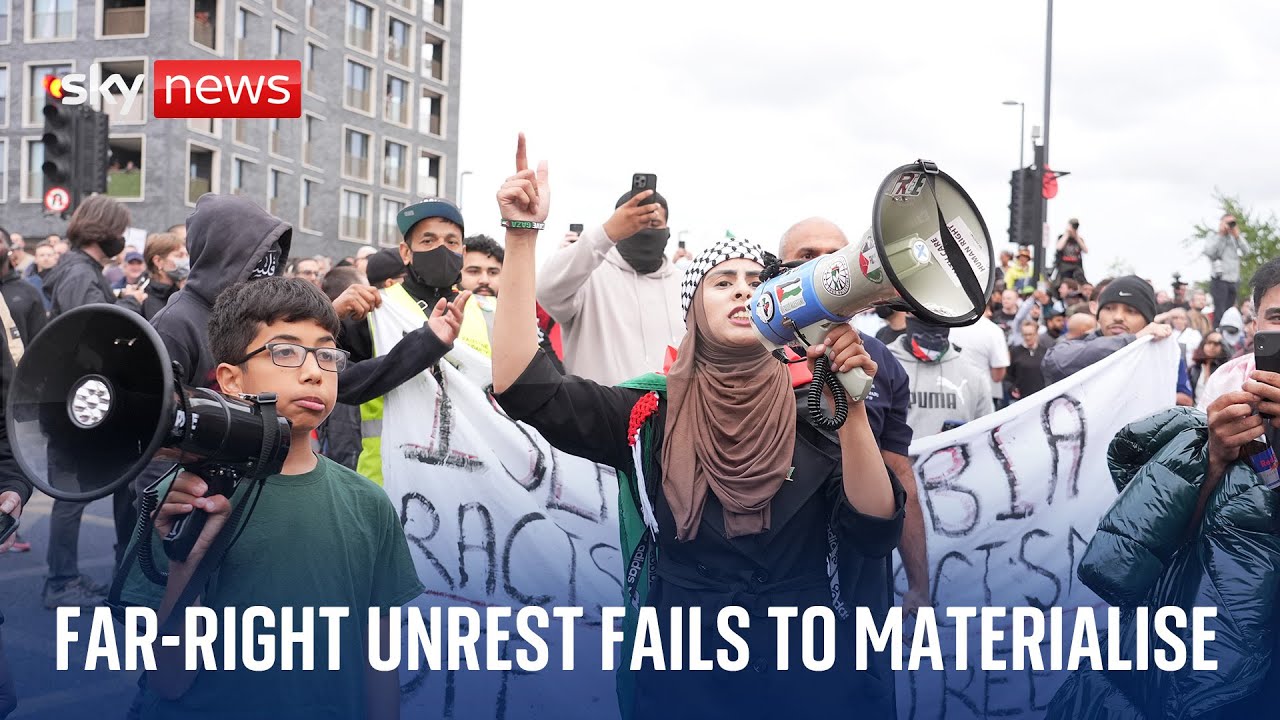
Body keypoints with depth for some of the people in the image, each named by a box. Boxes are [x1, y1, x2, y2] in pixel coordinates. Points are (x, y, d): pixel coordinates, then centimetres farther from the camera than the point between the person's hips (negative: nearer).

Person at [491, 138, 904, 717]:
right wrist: (522, 235, -18)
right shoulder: (651, 415, -4)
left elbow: (874, 532, -14)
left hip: (809, 673, 0)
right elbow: (522, 387, -15)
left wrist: (853, 408, -27)